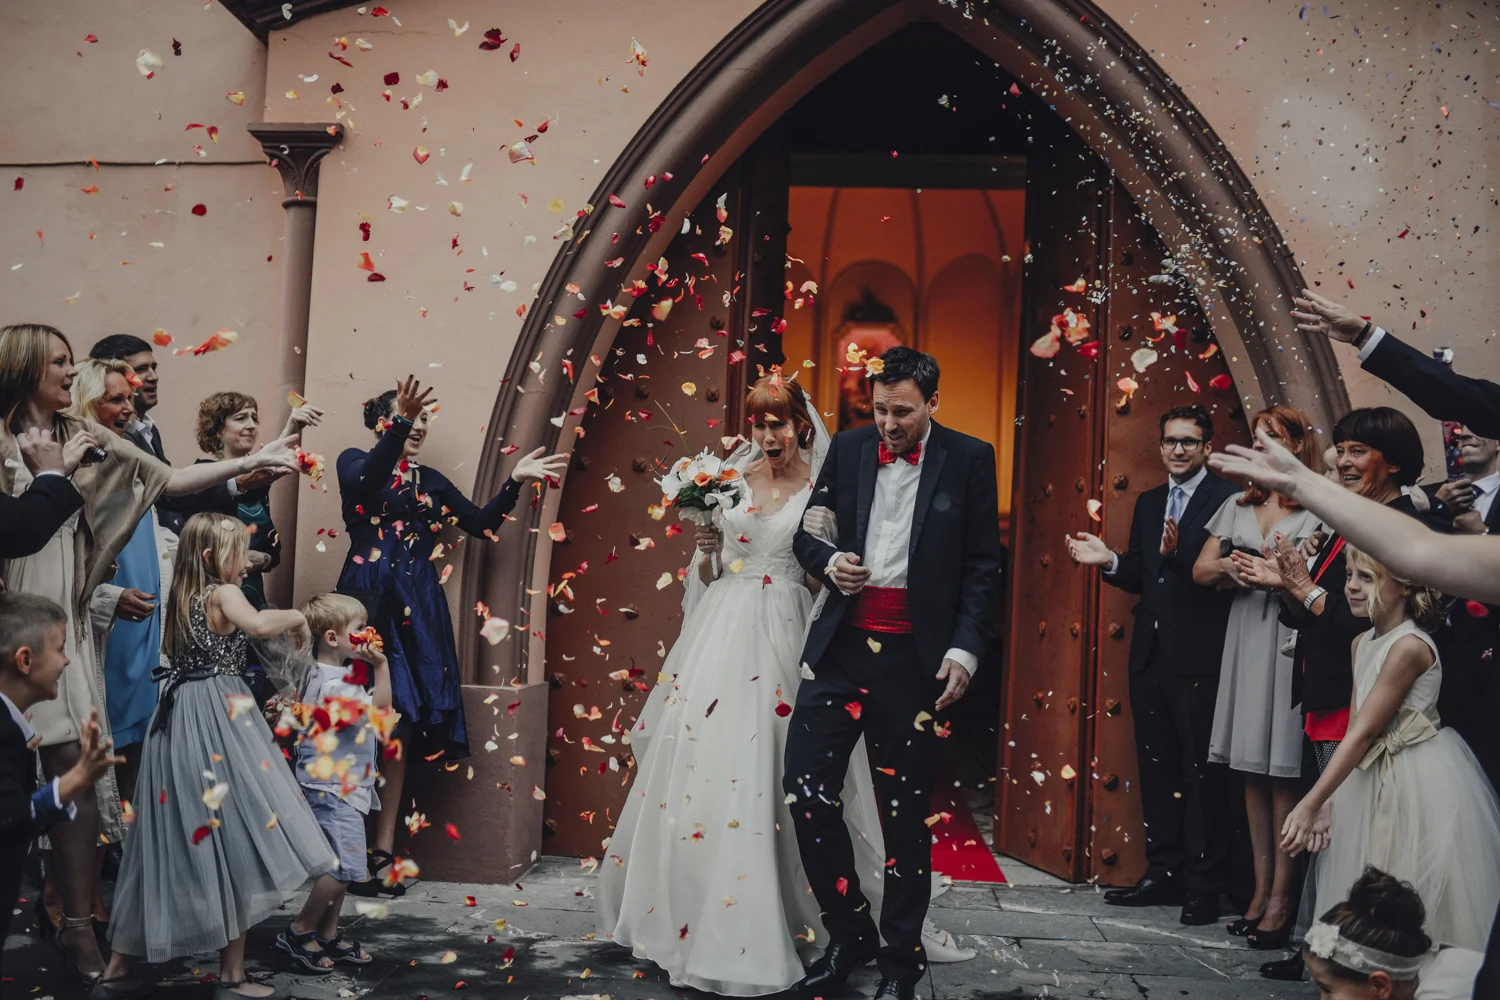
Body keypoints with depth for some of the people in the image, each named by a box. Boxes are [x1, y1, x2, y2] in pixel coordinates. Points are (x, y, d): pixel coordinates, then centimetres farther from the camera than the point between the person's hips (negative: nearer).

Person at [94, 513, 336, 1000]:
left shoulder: (181, 599, 15)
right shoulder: (223, 594, -8)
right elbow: (259, 625, -28)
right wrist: (297, 617, -11)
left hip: (177, 722, 8)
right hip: (217, 719, -8)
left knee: (168, 844, 13)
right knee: (233, 837, -2)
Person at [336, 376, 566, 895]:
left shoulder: (432, 481, 19)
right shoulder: (356, 463, 6)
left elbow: (482, 523, 14)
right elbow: (364, 480, -19)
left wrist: (514, 480, 4)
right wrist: (399, 423, -28)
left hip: (416, 612, 5)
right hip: (367, 602, -4)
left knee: (399, 728, 4)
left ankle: (383, 848, 9)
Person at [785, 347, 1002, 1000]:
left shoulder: (969, 459, 0)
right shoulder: (848, 448, 8)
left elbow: (982, 567, 1)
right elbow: (808, 533, 15)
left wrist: (965, 649, -8)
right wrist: (828, 563, -7)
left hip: (912, 656, -3)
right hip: (841, 647, 3)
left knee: (905, 811, 5)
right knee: (806, 791, -1)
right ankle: (849, 933, 19)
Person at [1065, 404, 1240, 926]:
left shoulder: (1228, 500, -7)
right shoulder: (1148, 503, 16)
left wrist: (1177, 554, -31)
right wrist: (1109, 561, -2)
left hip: (1200, 658, -7)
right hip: (1150, 654, 7)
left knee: (1203, 773, 0)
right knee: (1156, 768, 13)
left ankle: (1204, 885, 9)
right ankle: (1163, 873, 24)